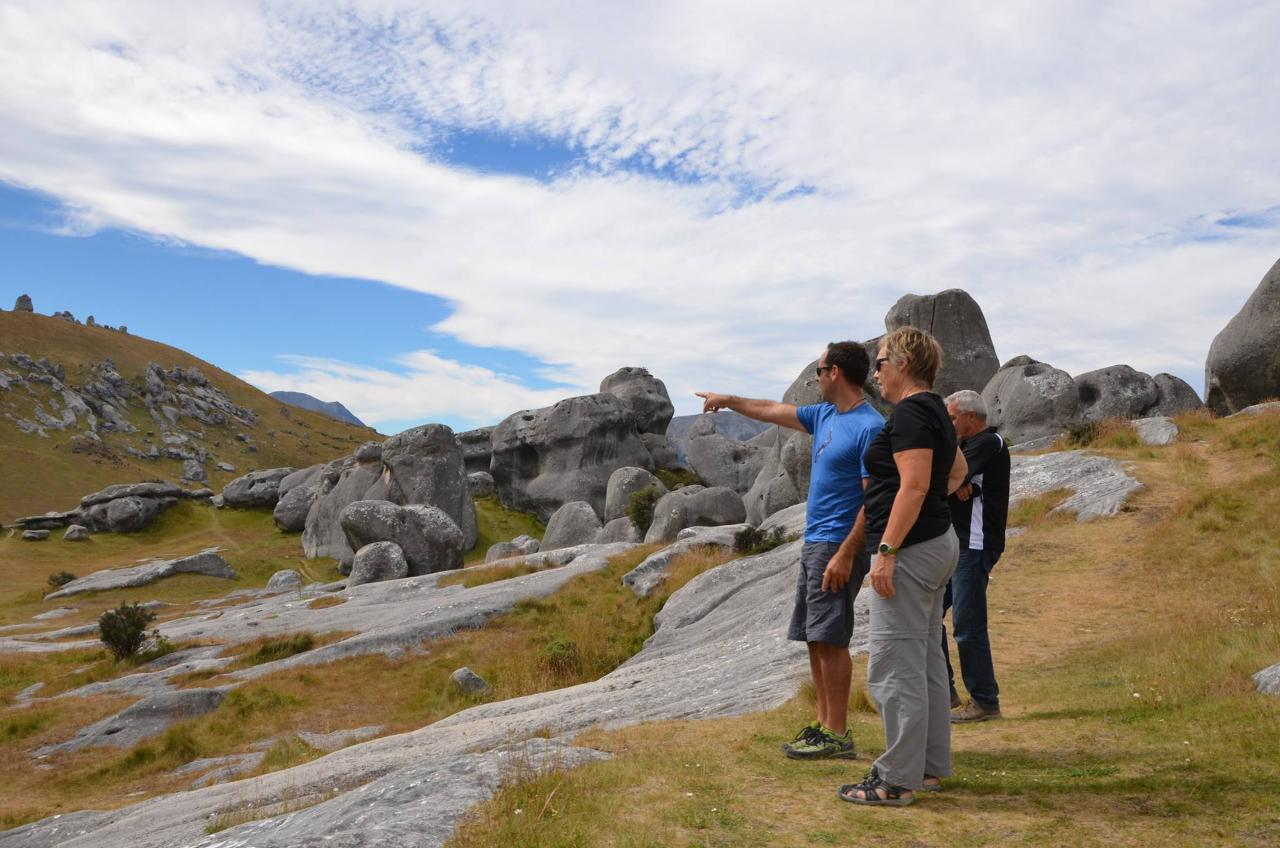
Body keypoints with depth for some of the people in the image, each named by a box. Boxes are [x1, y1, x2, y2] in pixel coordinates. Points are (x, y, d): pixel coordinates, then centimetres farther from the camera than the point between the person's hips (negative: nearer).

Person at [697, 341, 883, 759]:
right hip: (813, 542, 9)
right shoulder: (824, 415, 13)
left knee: (830, 639, -7)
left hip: (837, 547, -9)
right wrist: (728, 400, 36)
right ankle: (823, 724, 19)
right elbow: (773, 411, 28)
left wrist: (845, 554, -22)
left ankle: (838, 736, 0)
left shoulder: (870, 427, -14)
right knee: (816, 639, 11)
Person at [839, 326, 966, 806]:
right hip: (938, 543, 11)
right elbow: (958, 470, 32)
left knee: (894, 668, -5)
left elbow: (914, 486, -24)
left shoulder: (910, 413, -15)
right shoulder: (934, 411, 16)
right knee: (926, 662, 15)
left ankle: (897, 780, 1)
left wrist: (886, 551, -24)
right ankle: (931, 768, 24)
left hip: (911, 549, -11)